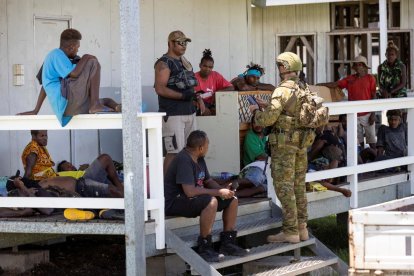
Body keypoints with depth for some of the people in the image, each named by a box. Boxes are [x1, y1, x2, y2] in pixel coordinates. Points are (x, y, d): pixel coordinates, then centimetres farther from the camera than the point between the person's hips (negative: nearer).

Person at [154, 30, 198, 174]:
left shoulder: (185, 61, 18)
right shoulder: (164, 63, -8)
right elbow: (160, 89, -17)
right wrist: (182, 95, -23)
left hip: (189, 112, 9)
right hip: (173, 114, -9)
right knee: (174, 152, -11)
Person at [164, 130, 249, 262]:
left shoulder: (199, 159, 8)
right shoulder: (184, 160, -24)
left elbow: (208, 181, 19)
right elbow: (190, 191, -31)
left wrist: (223, 190, -5)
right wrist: (218, 192, -23)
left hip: (194, 199, 10)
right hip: (175, 202, -10)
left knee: (232, 200, 5)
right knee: (211, 202, -36)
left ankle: (227, 244, 11)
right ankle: (205, 249, -26)